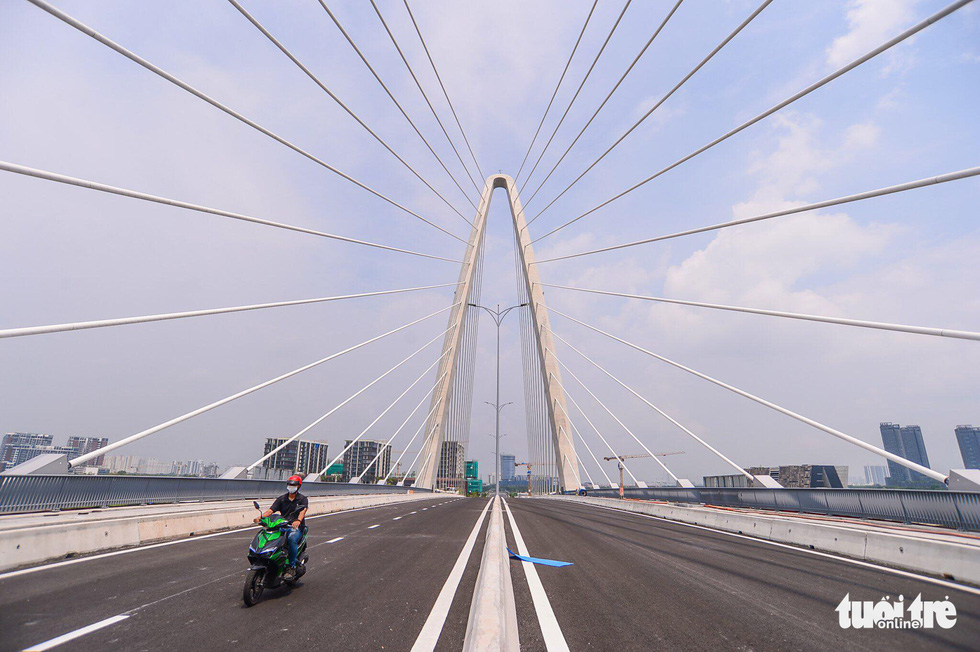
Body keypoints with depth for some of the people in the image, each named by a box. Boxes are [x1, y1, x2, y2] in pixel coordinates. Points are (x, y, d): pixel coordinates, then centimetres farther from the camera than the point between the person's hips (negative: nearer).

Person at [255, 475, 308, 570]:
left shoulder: (303, 499, 3)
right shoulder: (281, 498, 15)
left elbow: (303, 511, -16)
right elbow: (271, 510, 4)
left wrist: (298, 520, -38)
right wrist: (260, 517, -17)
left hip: (296, 527, -4)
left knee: (292, 539, -34)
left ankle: (292, 565, -20)